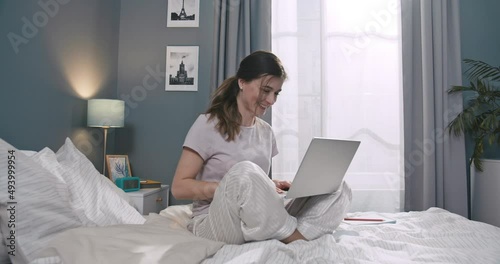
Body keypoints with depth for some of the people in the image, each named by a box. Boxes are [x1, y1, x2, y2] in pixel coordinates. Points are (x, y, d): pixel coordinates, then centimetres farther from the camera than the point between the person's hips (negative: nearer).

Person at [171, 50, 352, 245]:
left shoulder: (266, 131, 12)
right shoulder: (208, 125, -7)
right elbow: (179, 188, -9)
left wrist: (273, 186, -4)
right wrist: (232, 186, -21)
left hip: (259, 224, 6)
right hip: (213, 224, -6)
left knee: (338, 190, -12)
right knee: (244, 171, -38)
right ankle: (293, 237, -21)